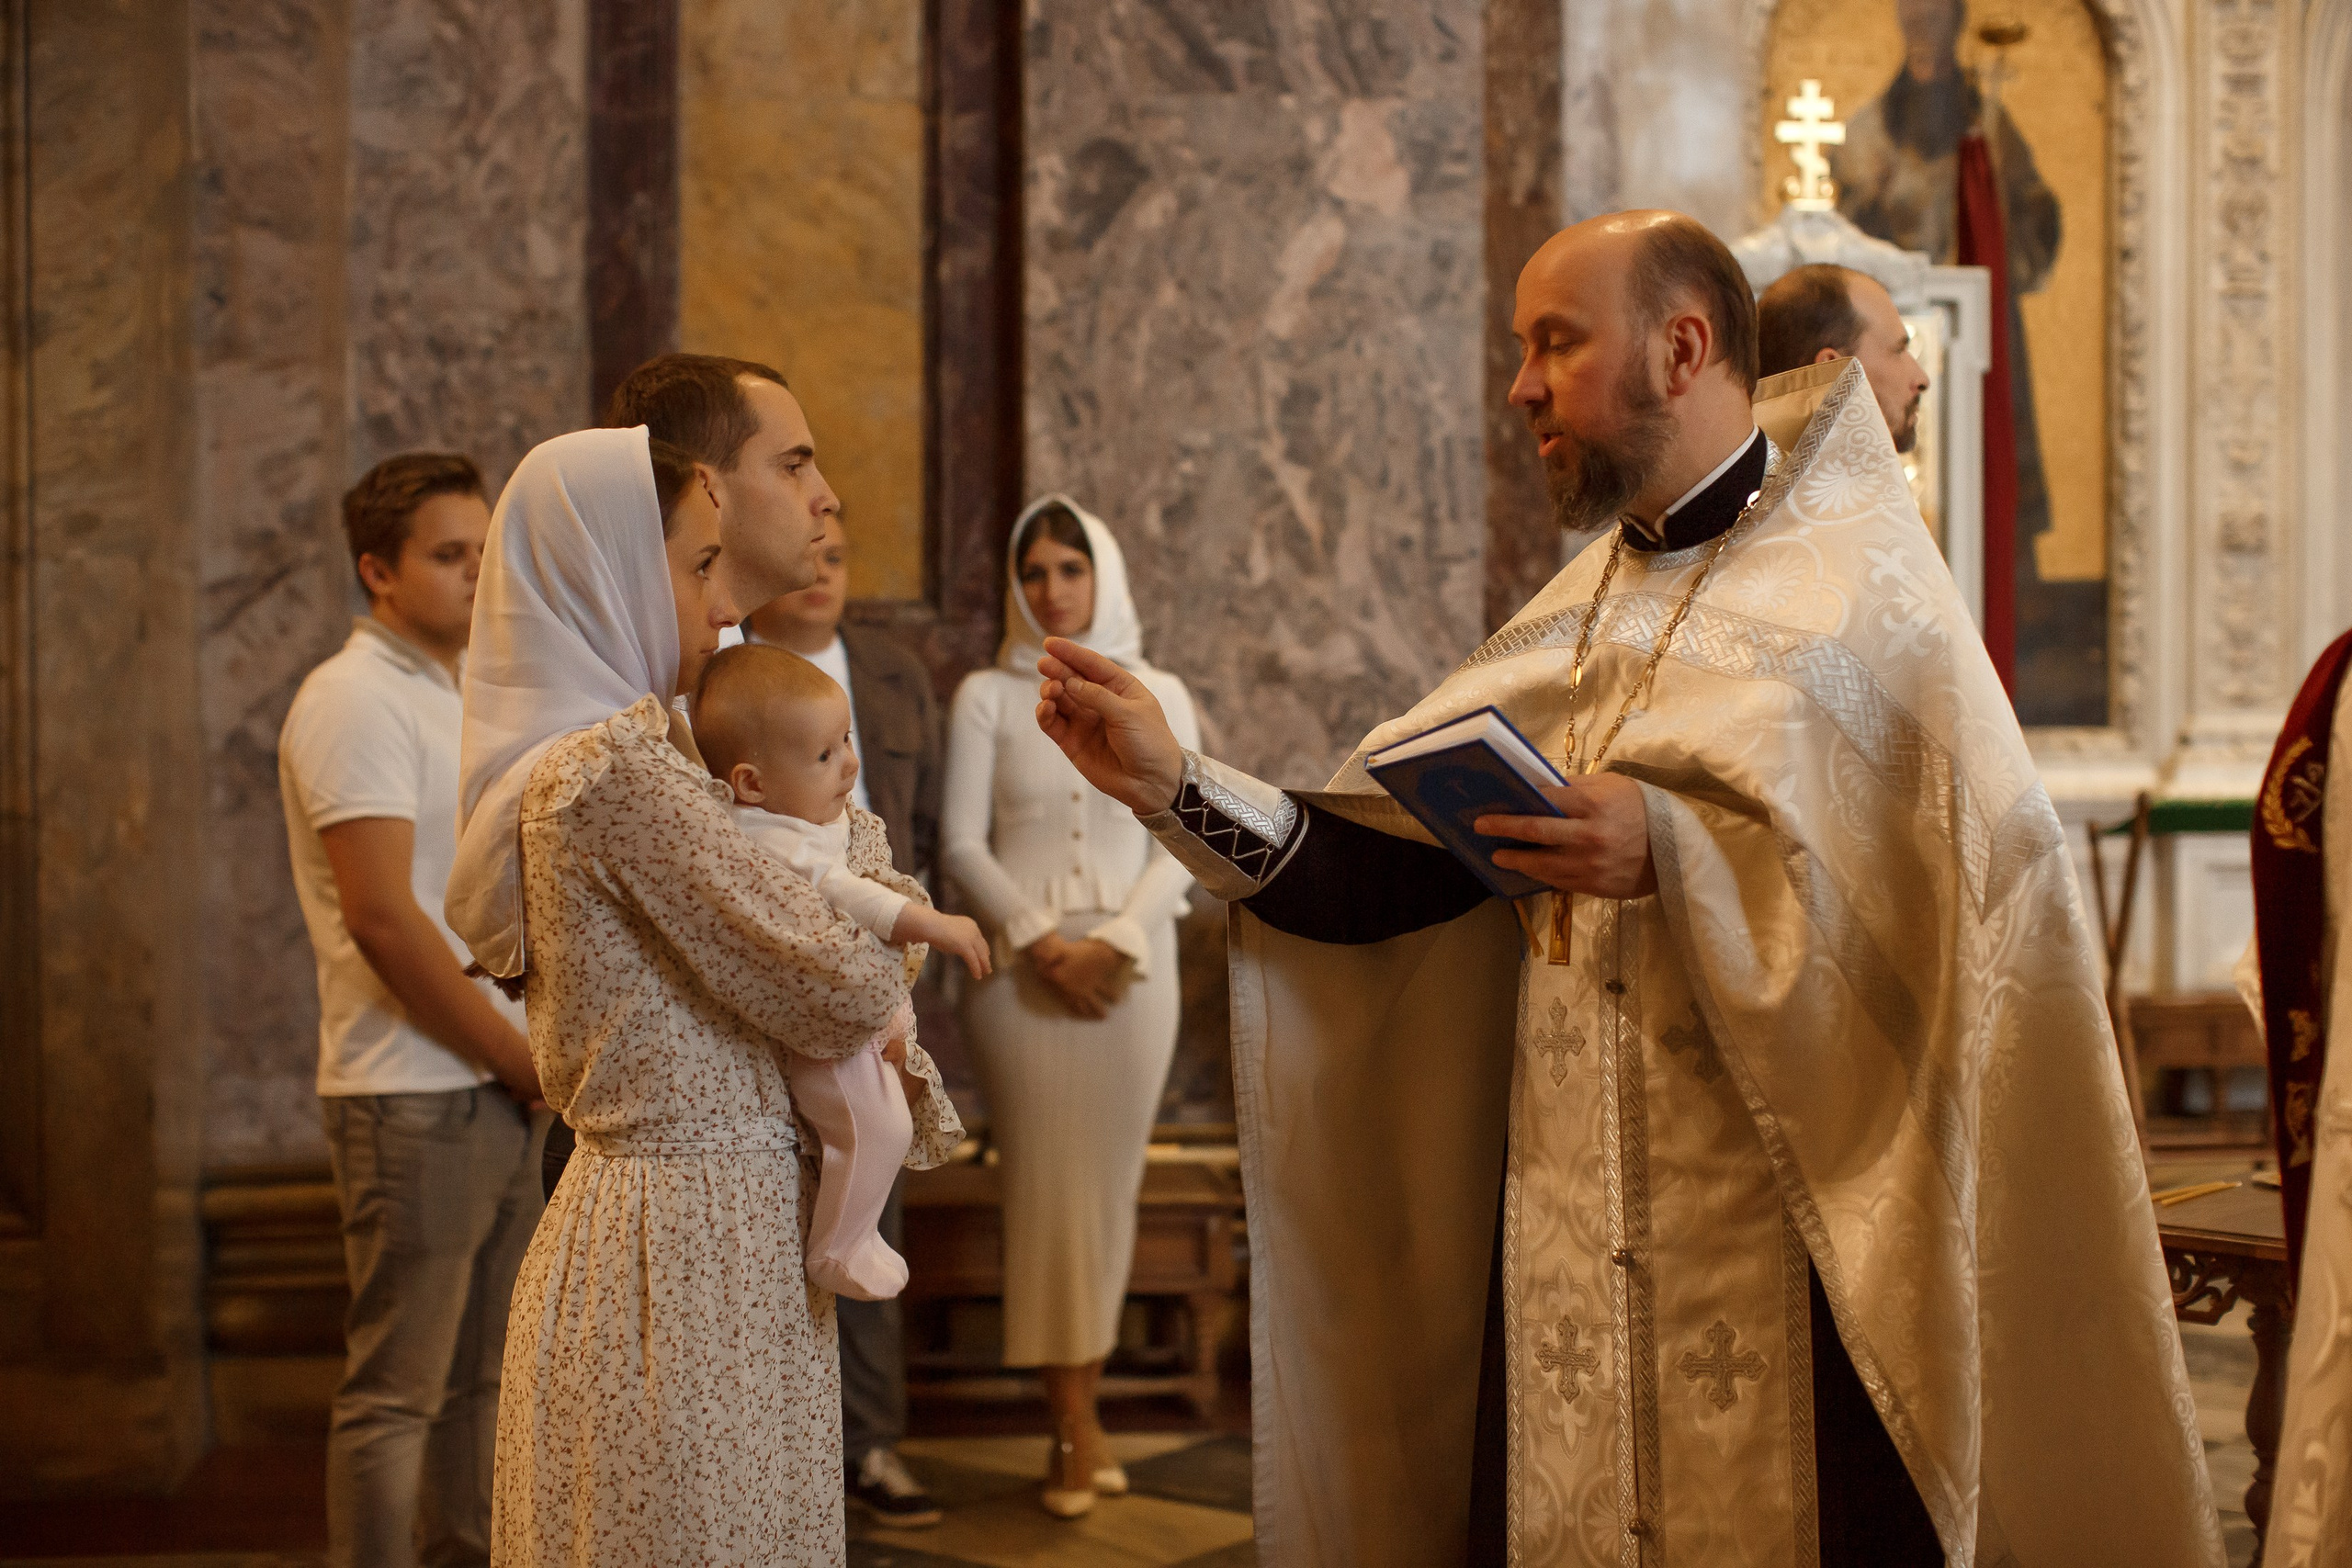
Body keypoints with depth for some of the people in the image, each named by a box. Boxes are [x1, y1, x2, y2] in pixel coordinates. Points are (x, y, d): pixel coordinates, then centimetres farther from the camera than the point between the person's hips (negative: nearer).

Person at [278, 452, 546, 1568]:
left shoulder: (456, 698, 17)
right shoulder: (356, 701, -12)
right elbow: (383, 920, -19)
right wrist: (526, 1060, -12)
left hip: (497, 1091, 9)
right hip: (414, 1097, -9)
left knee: (480, 1380, 14)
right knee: (395, 1394, -3)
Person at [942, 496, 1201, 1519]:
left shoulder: (1157, 697, 8)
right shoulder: (985, 697, 4)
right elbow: (961, 843, -1)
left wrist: (1117, 941, -10)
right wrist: (1045, 942, -11)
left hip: (1130, 965, 2)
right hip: (1022, 964, -1)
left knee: (1107, 1184, 3)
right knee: (1046, 1181, -5)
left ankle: (1076, 1415, 11)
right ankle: (1077, 1426, 0)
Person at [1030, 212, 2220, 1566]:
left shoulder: (1857, 581, -4)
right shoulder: (1571, 627, 15)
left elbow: (1960, 895, -17)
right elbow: (1380, 875, 9)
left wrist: (1672, 853, -24)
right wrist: (1174, 783, -1)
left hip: (1785, 1248, -6)